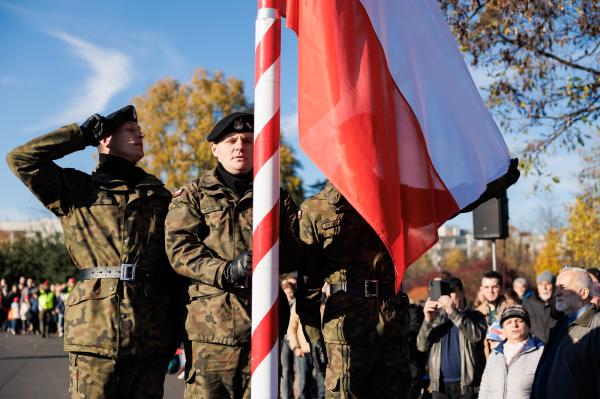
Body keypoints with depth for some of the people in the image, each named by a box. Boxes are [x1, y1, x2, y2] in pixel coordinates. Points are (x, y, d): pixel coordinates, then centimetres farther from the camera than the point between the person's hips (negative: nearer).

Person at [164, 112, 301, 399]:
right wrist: (225, 271, -19)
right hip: (211, 321, -2)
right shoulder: (193, 195, 12)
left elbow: (296, 252, 7)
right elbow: (180, 249, -3)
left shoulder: (277, 197, 18)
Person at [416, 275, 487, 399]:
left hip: (467, 384, -3)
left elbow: (476, 335, -18)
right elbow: (421, 346, 1)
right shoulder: (436, 317, 11)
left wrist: (453, 312, -25)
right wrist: (428, 320, -16)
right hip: (440, 385, 3)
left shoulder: (474, 316, 3)